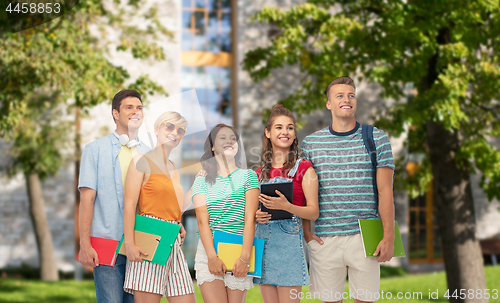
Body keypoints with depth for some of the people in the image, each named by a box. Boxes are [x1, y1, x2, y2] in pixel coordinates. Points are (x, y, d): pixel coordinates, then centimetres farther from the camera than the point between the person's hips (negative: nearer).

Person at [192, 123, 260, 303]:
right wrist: (212, 257, -14)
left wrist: (244, 258, -13)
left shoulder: (248, 176, 8)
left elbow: (250, 219, -1)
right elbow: (202, 221, 1)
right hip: (209, 251, 0)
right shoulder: (202, 181, 10)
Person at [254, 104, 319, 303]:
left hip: (289, 239, -5)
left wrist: (286, 206, -21)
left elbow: (314, 212, -5)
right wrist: (256, 216, -4)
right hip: (263, 239, 5)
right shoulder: (260, 172, 13)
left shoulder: (304, 168, 0)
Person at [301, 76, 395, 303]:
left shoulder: (377, 138, 5)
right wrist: (306, 231, -2)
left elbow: (385, 191, 1)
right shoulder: (311, 142, 8)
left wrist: (389, 237, -5)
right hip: (324, 239, 1)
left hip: (364, 238, -1)